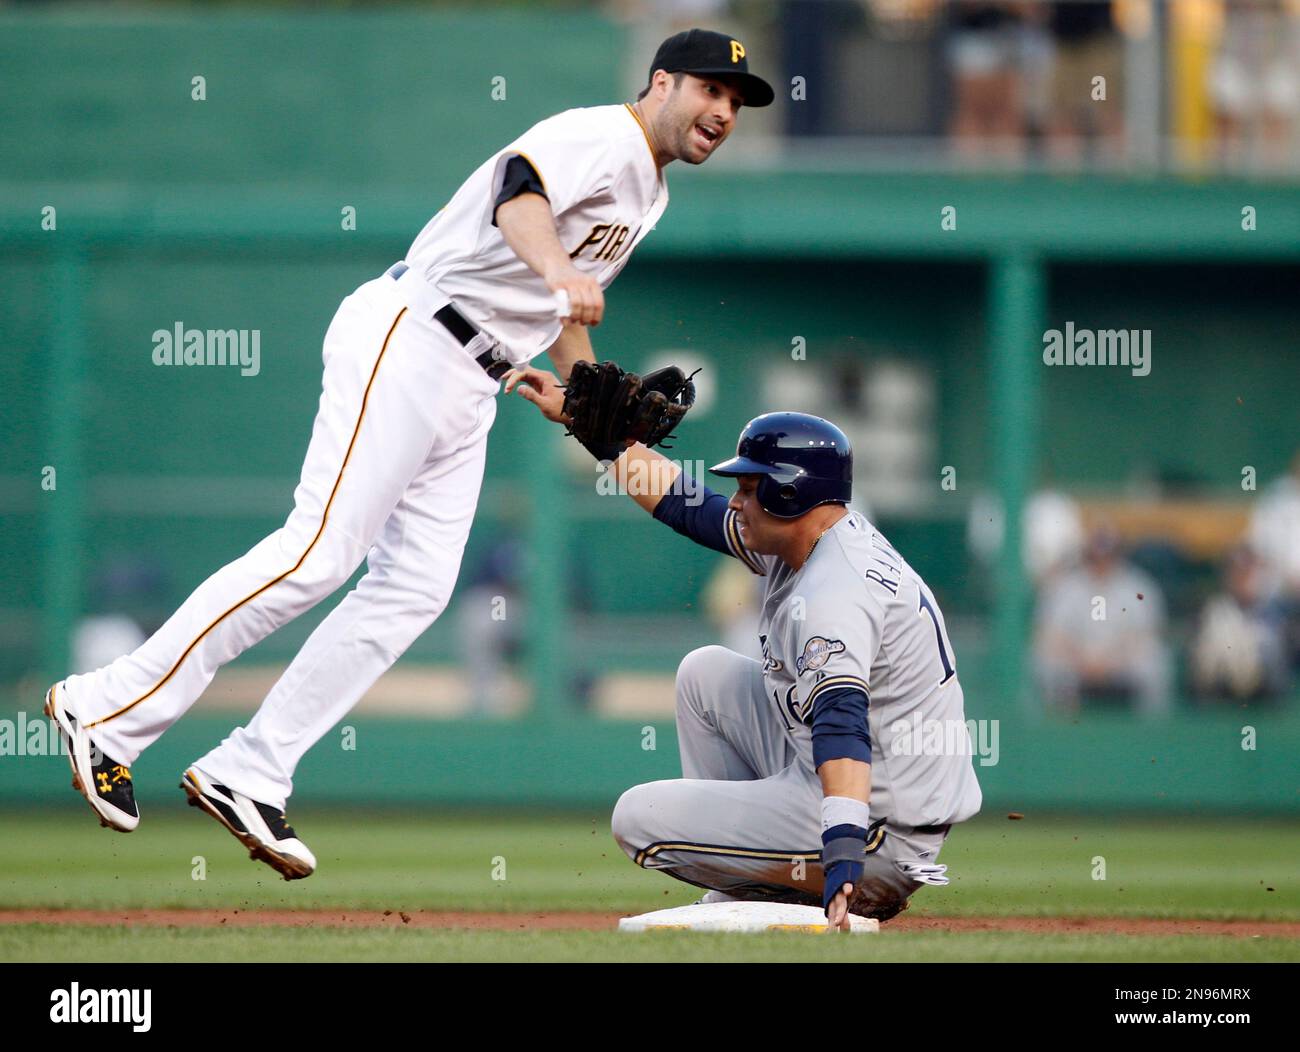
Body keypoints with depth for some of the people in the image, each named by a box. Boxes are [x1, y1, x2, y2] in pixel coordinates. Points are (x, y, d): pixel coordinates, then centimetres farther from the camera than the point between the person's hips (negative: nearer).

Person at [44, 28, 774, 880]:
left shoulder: (648, 194, 22)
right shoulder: (599, 137, -10)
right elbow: (517, 190, -32)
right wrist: (557, 266, -52)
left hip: (469, 386, 10)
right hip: (407, 338, -10)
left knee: (415, 589, -2)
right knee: (319, 553, -17)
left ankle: (247, 777, -4)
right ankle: (109, 711, -14)